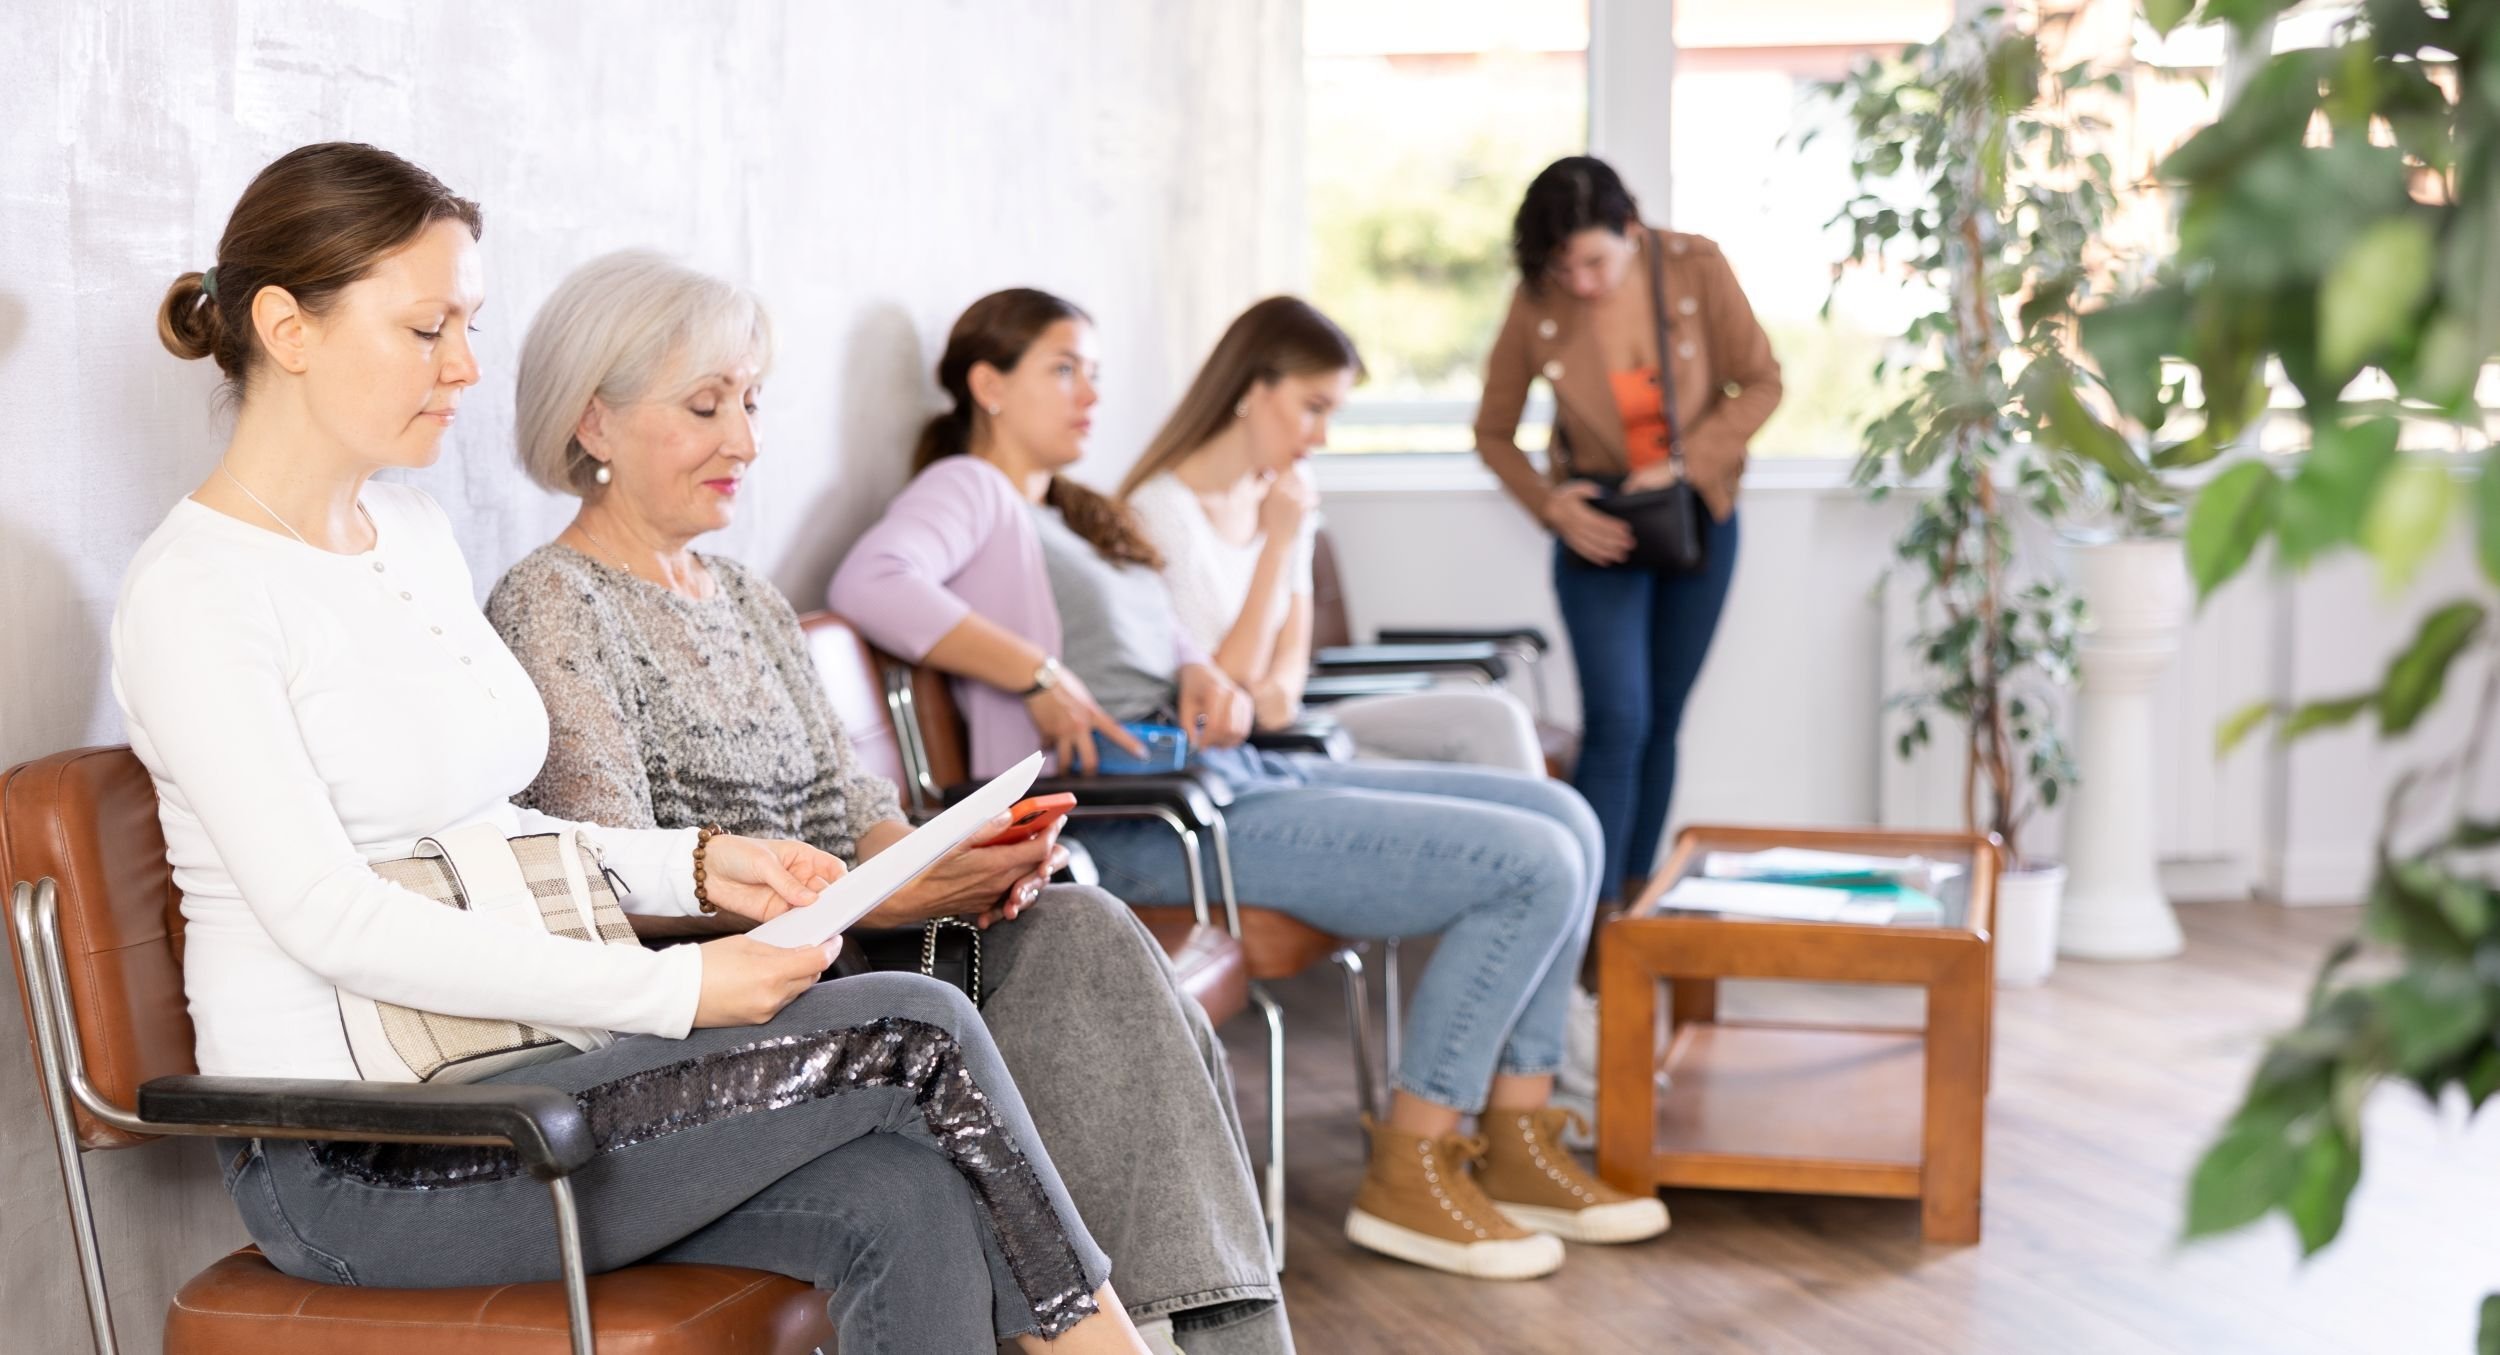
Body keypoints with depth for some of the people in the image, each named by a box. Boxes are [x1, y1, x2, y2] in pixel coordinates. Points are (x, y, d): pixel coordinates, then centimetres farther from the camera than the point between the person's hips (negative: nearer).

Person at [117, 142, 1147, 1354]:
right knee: (911, 1033, -18)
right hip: (353, 1169, -7)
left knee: (909, 1203, -19)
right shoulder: (192, 594, -11)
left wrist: (694, 865, 2)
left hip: (497, 1078, 7)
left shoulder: (414, 535, 14)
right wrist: (675, 992, -23)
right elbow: (330, 919, -20)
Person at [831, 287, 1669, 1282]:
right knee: (1532, 865, -16)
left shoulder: (1075, 517, 28)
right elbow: (871, 583, -22)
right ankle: (1407, 1176, -7)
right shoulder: (967, 491, 0)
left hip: (1234, 774, 10)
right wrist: (1037, 675, -25)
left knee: (1564, 817, 4)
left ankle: (1515, 1146, 6)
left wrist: (1202, 680, 3)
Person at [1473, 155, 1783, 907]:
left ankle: (1635, 898, 21)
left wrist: (1687, 463, -20)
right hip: (1599, 526, -2)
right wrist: (1551, 506, -19)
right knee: (1616, 722, -14)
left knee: (1661, 720, 10)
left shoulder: (1695, 268, -15)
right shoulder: (1537, 304, -15)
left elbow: (1760, 382, -8)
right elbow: (1493, 431, -4)